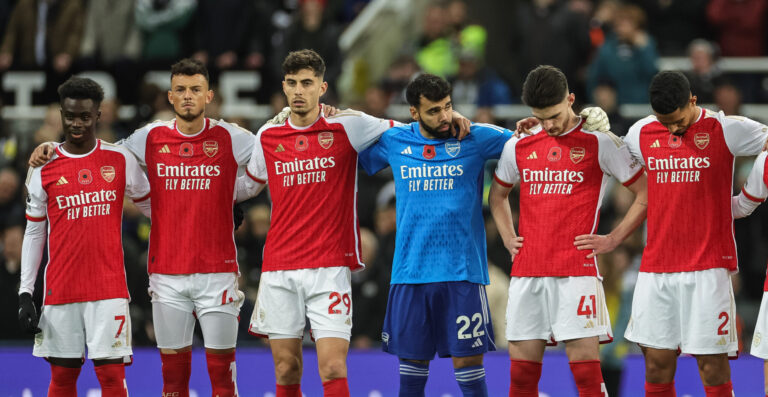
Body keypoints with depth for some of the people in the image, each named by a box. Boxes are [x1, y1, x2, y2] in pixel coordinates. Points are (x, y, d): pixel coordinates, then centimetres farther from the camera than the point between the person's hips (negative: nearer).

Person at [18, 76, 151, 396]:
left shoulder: (120, 161, 2)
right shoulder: (44, 168, 3)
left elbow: (152, 207, 16)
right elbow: (34, 234, 8)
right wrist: (25, 294, 3)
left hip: (109, 289, -1)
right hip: (61, 292, 1)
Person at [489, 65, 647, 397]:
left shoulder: (600, 143, -2)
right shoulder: (518, 147, 11)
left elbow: (646, 193, 2)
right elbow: (497, 195, 28)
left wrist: (612, 240, -3)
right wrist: (508, 238, 14)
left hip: (577, 272, -4)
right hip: (526, 272, 4)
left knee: (585, 369, -9)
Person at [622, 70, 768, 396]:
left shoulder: (725, 130, -4)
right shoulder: (641, 134, 9)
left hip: (708, 266, -3)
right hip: (656, 268, 4)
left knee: (713, 367, -4)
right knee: (657, 364, 3)